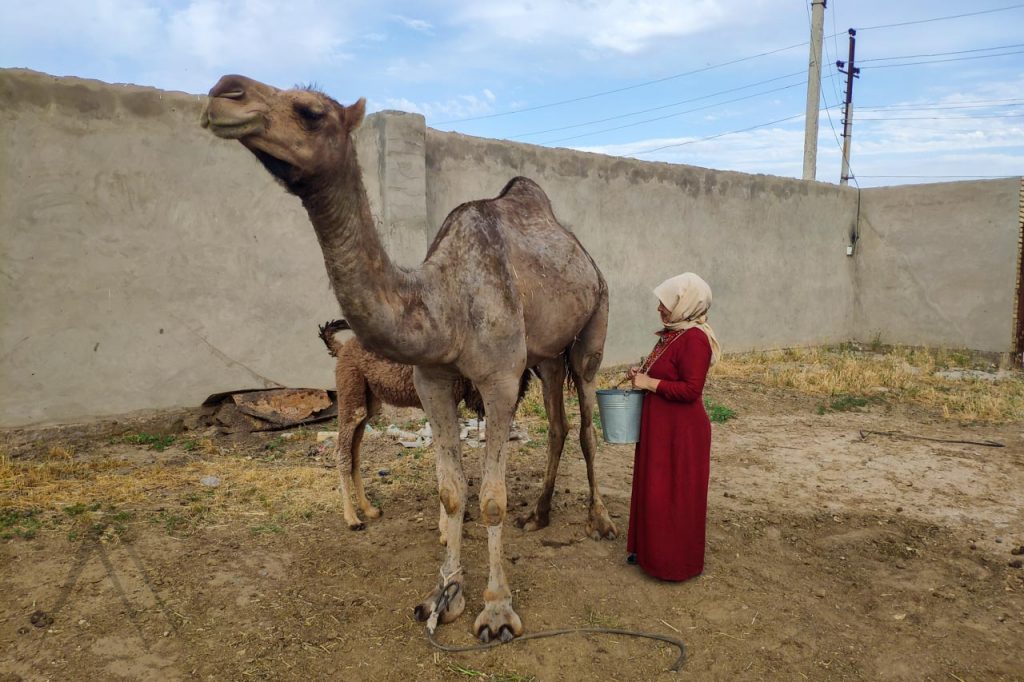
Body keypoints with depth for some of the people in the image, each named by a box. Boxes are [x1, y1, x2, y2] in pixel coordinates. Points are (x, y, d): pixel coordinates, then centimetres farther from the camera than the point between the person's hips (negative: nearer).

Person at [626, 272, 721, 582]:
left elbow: (691, 389, -25)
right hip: (660, 427, 10)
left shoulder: (695, 339, -20)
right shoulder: (672, 333, 9)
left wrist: (649, 383, -19)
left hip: (682, 431, -10)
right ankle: (649, 549, 33)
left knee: (675, 495, 3)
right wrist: (642, 374, 4)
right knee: (653, 489, 18)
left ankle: (676, 562, 18)